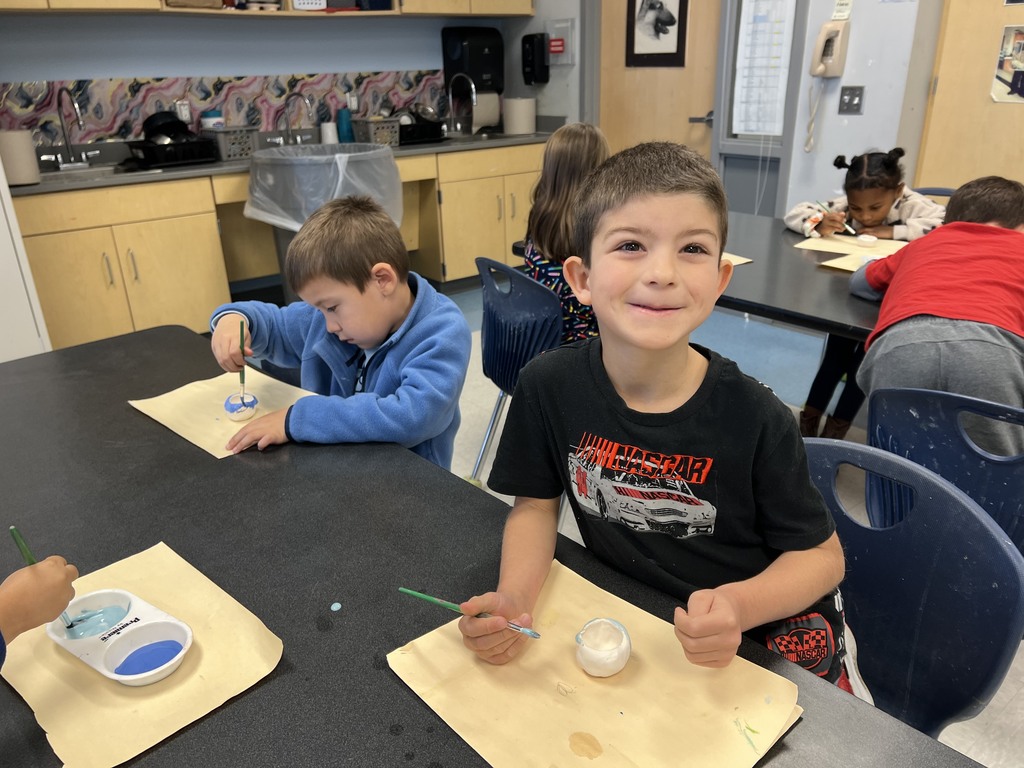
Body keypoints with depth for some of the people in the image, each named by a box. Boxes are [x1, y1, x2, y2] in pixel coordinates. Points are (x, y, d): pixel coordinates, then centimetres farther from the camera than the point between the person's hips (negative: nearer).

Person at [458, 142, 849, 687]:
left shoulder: (756, 419, -22)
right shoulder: (549, 385, -17)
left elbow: (822, 555, -9)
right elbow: (536, 504, -2)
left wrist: (738, 605, -29)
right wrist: (512, 599, -20)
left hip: (759, 628, 0)